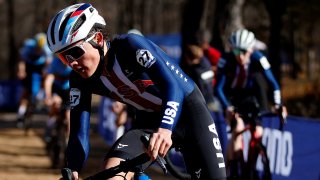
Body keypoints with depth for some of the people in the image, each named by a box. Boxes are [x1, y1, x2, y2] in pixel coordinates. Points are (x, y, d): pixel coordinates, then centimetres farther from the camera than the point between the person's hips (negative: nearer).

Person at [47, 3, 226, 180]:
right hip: (149, 119, 4)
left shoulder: (130, 45, -29)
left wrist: (165, 130, -60)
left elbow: (173, 87, -41)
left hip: (187, 108, -4)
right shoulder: (80, 80, -14)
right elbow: (79, 135, -16)